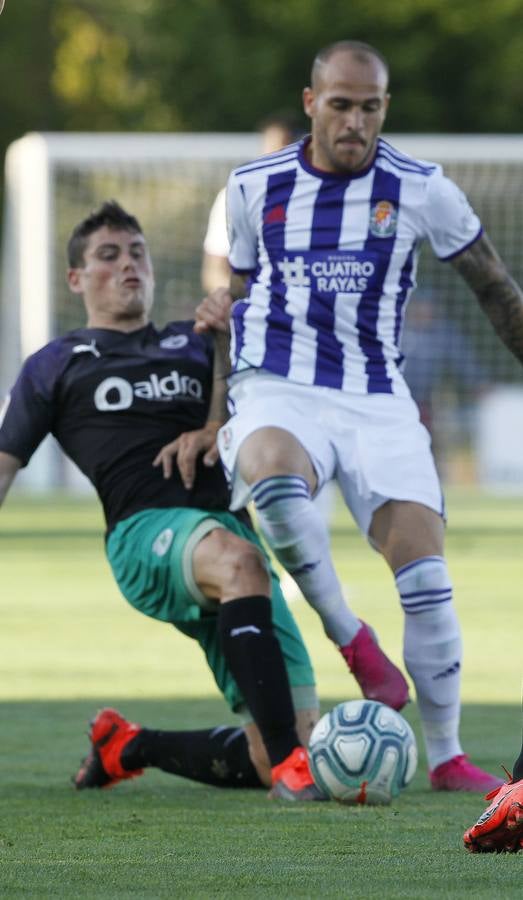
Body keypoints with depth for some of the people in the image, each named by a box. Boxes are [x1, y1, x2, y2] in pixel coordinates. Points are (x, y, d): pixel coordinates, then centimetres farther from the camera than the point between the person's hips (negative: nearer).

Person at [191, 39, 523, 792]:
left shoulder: (420, 190, 2)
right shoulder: (254, 187, 6)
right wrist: (221, 313, 1)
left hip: (377, 398, 1)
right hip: (278, 390, 0)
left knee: (425, 572, -13)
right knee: (272, 473, -38)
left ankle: (446, 757, 2)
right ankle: (351, 639, -18)